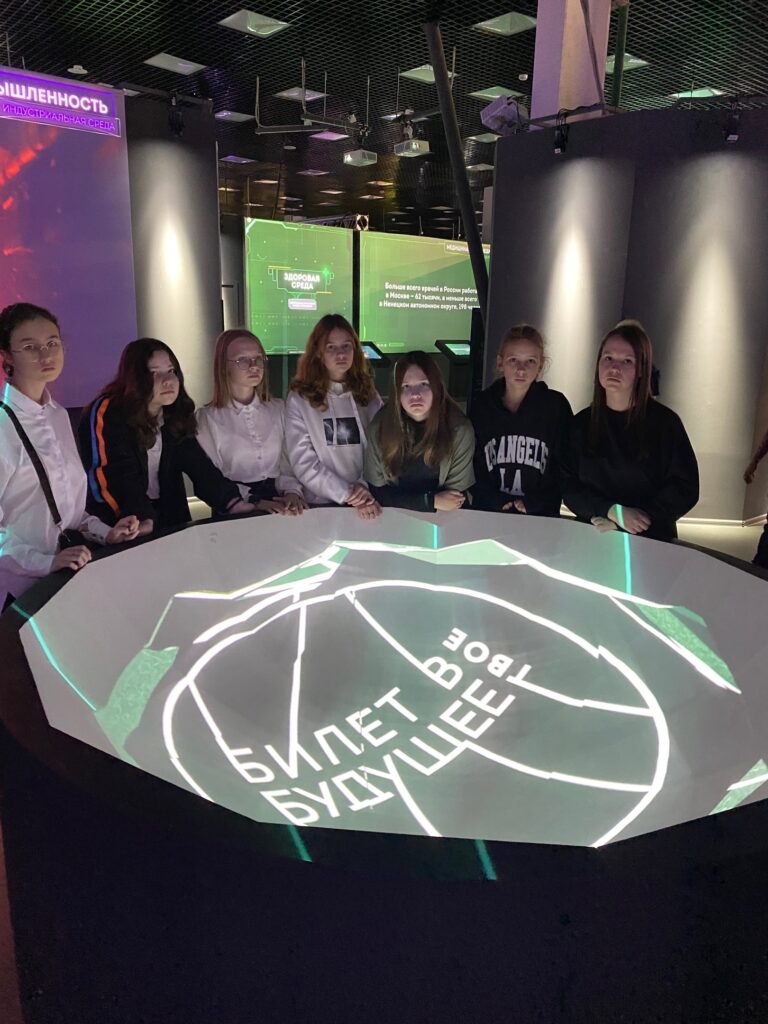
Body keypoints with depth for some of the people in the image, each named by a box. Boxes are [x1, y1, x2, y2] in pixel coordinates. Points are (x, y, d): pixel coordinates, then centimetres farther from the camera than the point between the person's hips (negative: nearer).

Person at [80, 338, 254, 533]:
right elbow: (118, 477, -21)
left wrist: (232, 501, -17)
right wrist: (143, 519, -36)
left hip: (171, 522, 5)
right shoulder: (107, 415, -13)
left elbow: (198, 464, -3)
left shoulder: (174, 415, 5)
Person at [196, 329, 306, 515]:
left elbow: (289, 462, 11)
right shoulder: (207, 417, 0)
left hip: (278, 504, 3)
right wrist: (254, 502, -16)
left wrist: (292, 492, -9)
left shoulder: (279, 409, 12)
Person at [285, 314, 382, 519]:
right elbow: (303, 463, -5)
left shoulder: (368, 395, 11)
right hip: (321, 504, -1)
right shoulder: (299, 399, 1)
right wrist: (346, 493, -12)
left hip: (366, 500, 2)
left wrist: (364, 488, -10)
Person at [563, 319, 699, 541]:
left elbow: (685, 487, -1)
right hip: (591, 539, 2)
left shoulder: (665, 422, 1)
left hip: (650, 541, -1)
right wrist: (614, 512, -12)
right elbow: (569, 486, 4)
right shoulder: (582, 423, 7)